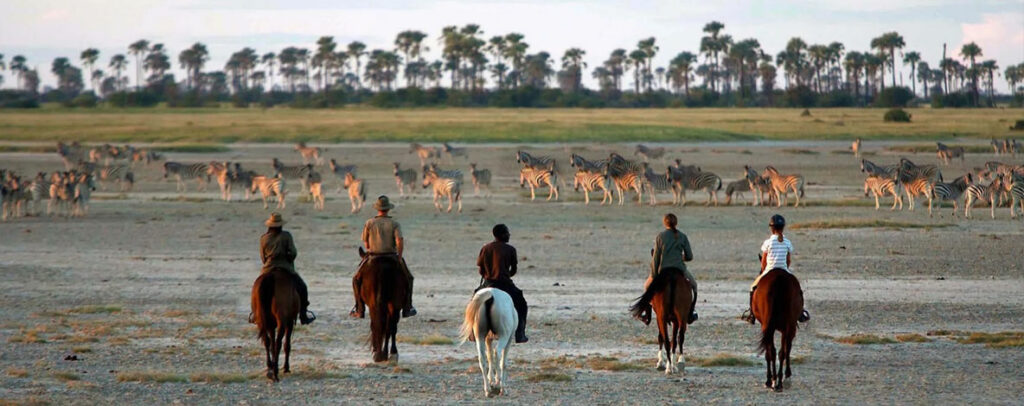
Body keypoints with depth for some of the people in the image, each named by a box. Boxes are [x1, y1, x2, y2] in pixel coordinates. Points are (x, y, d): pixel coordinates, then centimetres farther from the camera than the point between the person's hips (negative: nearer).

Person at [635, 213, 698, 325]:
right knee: (693, 284, 29)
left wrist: (653, 275, 0)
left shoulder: (660, 236, -2)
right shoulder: (683, 237, 1)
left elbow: (656, 257, -4)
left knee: (648, 285, 27)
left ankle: (646, 314, 25)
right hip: (680, 270, 0)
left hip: (663, 271, 0)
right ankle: (691, 312, 24)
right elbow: (689, 257, 2)